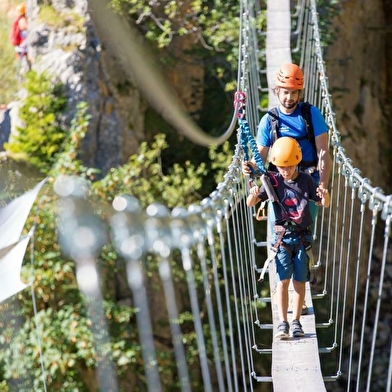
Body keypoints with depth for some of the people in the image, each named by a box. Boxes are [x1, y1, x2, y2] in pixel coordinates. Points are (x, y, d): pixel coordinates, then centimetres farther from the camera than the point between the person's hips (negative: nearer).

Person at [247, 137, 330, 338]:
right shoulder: (273, 181, -4)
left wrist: (325, 195, -19)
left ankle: (296, 322, 10)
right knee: (283, 280, -7)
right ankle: (283, 323, -6)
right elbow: (250, 204, -10)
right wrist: (254, 194, -34)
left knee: (299, 281, 2)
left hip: (303, 237, 1)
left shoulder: (306, 180, -1)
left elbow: (324, 204, 5)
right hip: (282, 237, -1)